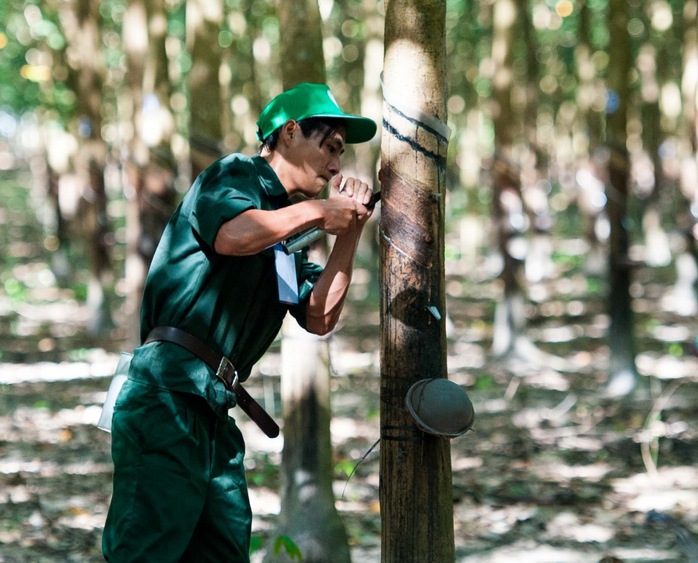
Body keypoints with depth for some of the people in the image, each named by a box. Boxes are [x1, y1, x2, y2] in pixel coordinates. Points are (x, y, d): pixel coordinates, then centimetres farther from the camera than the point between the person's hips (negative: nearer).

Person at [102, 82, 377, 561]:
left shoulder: (285, 234, 27)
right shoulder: (237, 174, 2)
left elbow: (319, 318, 18)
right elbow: (233, 234, -21)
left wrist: (349, 232, 12)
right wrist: (316, 210, -8)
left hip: (214, 409, 9)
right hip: (169, 391, -9)